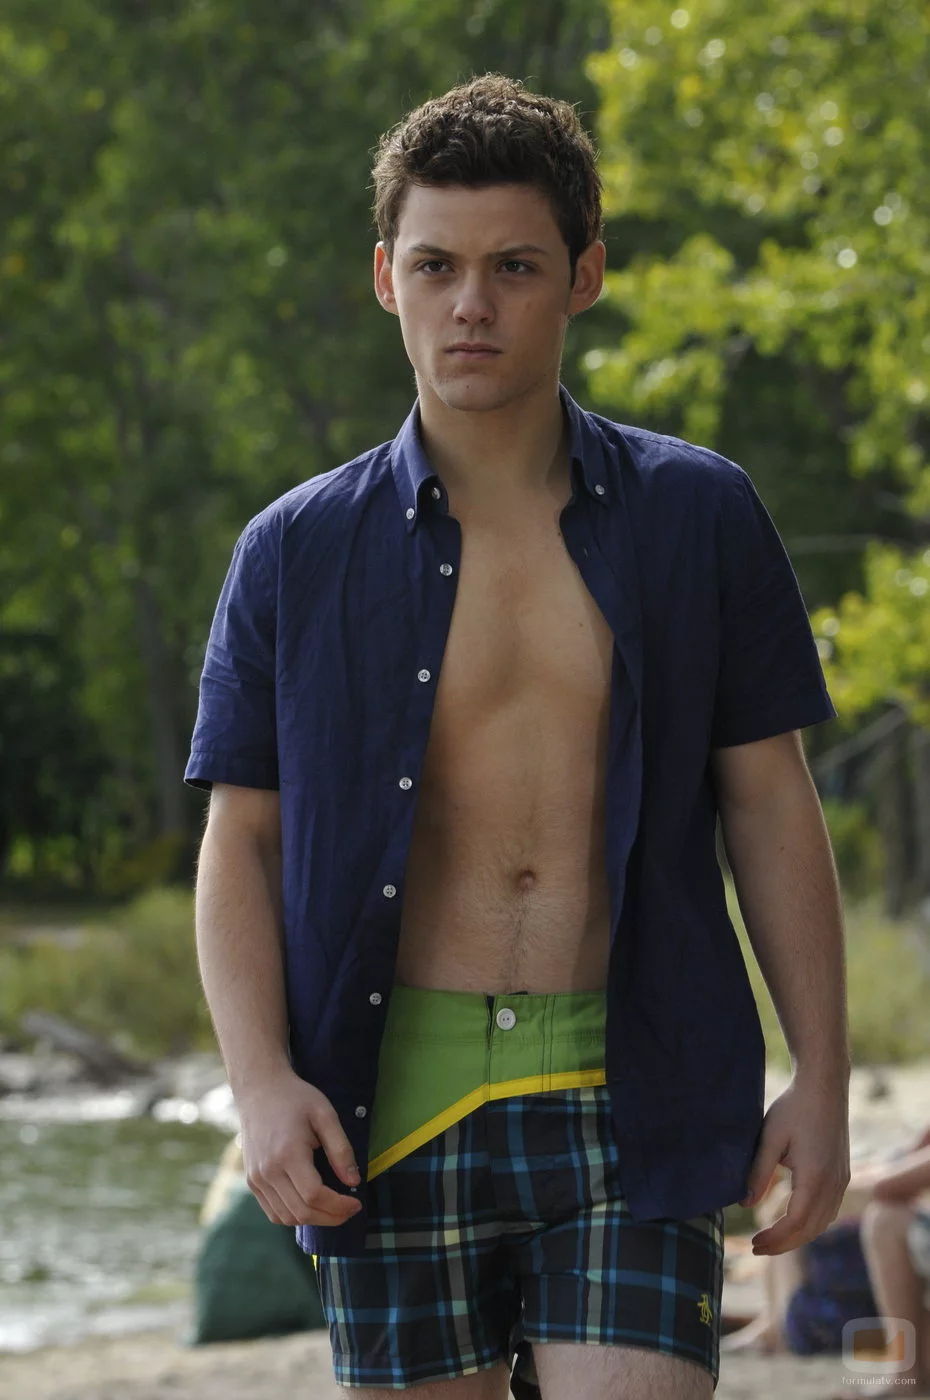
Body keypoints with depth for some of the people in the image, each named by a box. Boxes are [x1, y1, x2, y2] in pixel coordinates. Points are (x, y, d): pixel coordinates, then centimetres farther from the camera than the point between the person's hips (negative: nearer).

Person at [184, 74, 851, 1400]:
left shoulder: (698, 518, 5)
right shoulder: (298, 554, 4)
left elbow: (771, 805, 8)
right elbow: (241, 844, 6)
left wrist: (822, 1078, 3)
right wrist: (264, 1085, -9)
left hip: (627, 1103, -1)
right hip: (396, 1104, 1)